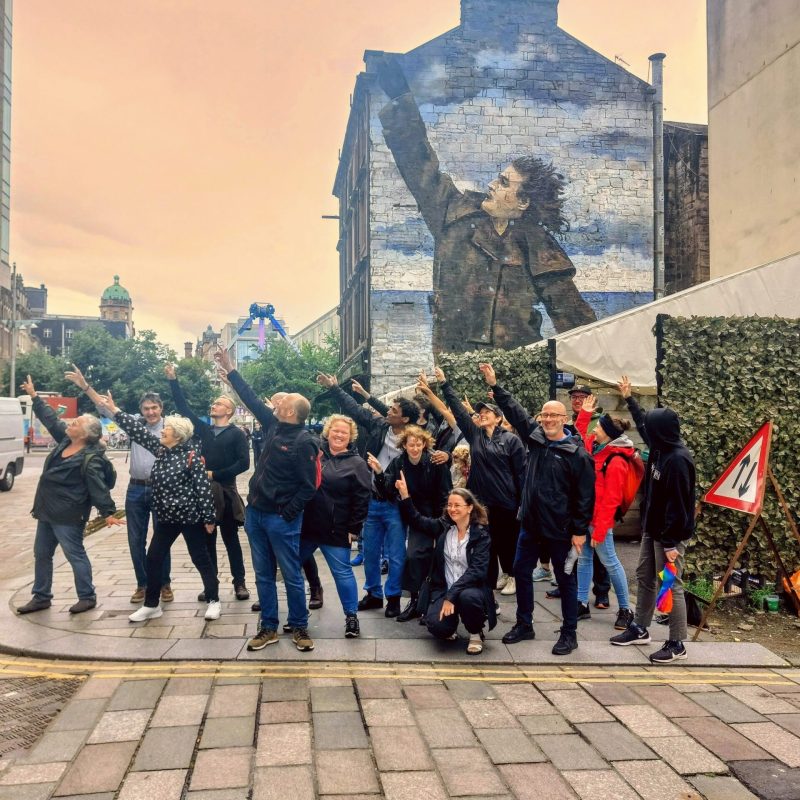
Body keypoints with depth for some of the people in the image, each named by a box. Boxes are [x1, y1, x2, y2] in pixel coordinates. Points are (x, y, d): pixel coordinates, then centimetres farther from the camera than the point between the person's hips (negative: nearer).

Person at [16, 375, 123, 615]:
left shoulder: (90, 459, -21)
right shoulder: (66, 439, 3)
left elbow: (98, 488, -23)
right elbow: (51, 419, 16)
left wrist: (108, 512, -28)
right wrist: (34, 396, 20)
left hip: (68, 515, -9)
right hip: (47, 510, 10)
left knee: (76, 555, 0)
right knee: (41, 554, 16)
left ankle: (87, 597, 13)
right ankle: (41, 597, 27)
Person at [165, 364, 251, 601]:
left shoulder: (237, 434, -3)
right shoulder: (203, 430, 10)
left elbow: (243, 463, -12)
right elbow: (184, 408, 9)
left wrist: (215, 474, -15)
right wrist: (173, 381, 3)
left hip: (225, 493, -4)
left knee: (231, 539, 5)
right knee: (207, 541, 9)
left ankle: (239, 583, 13)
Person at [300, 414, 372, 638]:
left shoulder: (356, 463, -5)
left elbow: (362, 499, -7)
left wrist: (354, 529, -10)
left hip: (336, 531, -4)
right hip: (305, 525, 4)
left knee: (342, 572, 2)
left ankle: (351, 616, 17)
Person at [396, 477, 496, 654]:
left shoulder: (481, 535, -6)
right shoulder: (443, 527, 5)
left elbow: (477, 570, -16)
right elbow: (415, 520, 12)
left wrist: (452, 595, -24)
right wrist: (404, 495, -3)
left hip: (471, 588, -2)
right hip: (444, 589, 2)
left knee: (468, 597, -38)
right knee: (437, 626, -27)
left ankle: (476, 634, -5)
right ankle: (450, 628, 13)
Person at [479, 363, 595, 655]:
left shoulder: (577, 453, -13)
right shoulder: (534, 436, 2)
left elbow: (585, 495, -13)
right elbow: (514, 410, 13)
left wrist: (580, 530, -14)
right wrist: (494, 386, 10)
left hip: (560, 528, -6)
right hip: (530, 522, 6)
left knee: (566, 579, 7)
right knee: (521, 571, 14)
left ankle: (569, 633, 19)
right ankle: (524, 625, 30)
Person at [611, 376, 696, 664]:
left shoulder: (677, 460, -23)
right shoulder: (661, 449, 4)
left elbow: (678, 504, -24)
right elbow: (643, 423, 26)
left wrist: (671, 543, -23)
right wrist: (629, 398, 32)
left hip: (669, 534, -10)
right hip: (652, 529, 10)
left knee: (671, 586, -2)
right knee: (644, 577, 17)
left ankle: (677, 645, 9)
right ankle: (639, 629, 31)